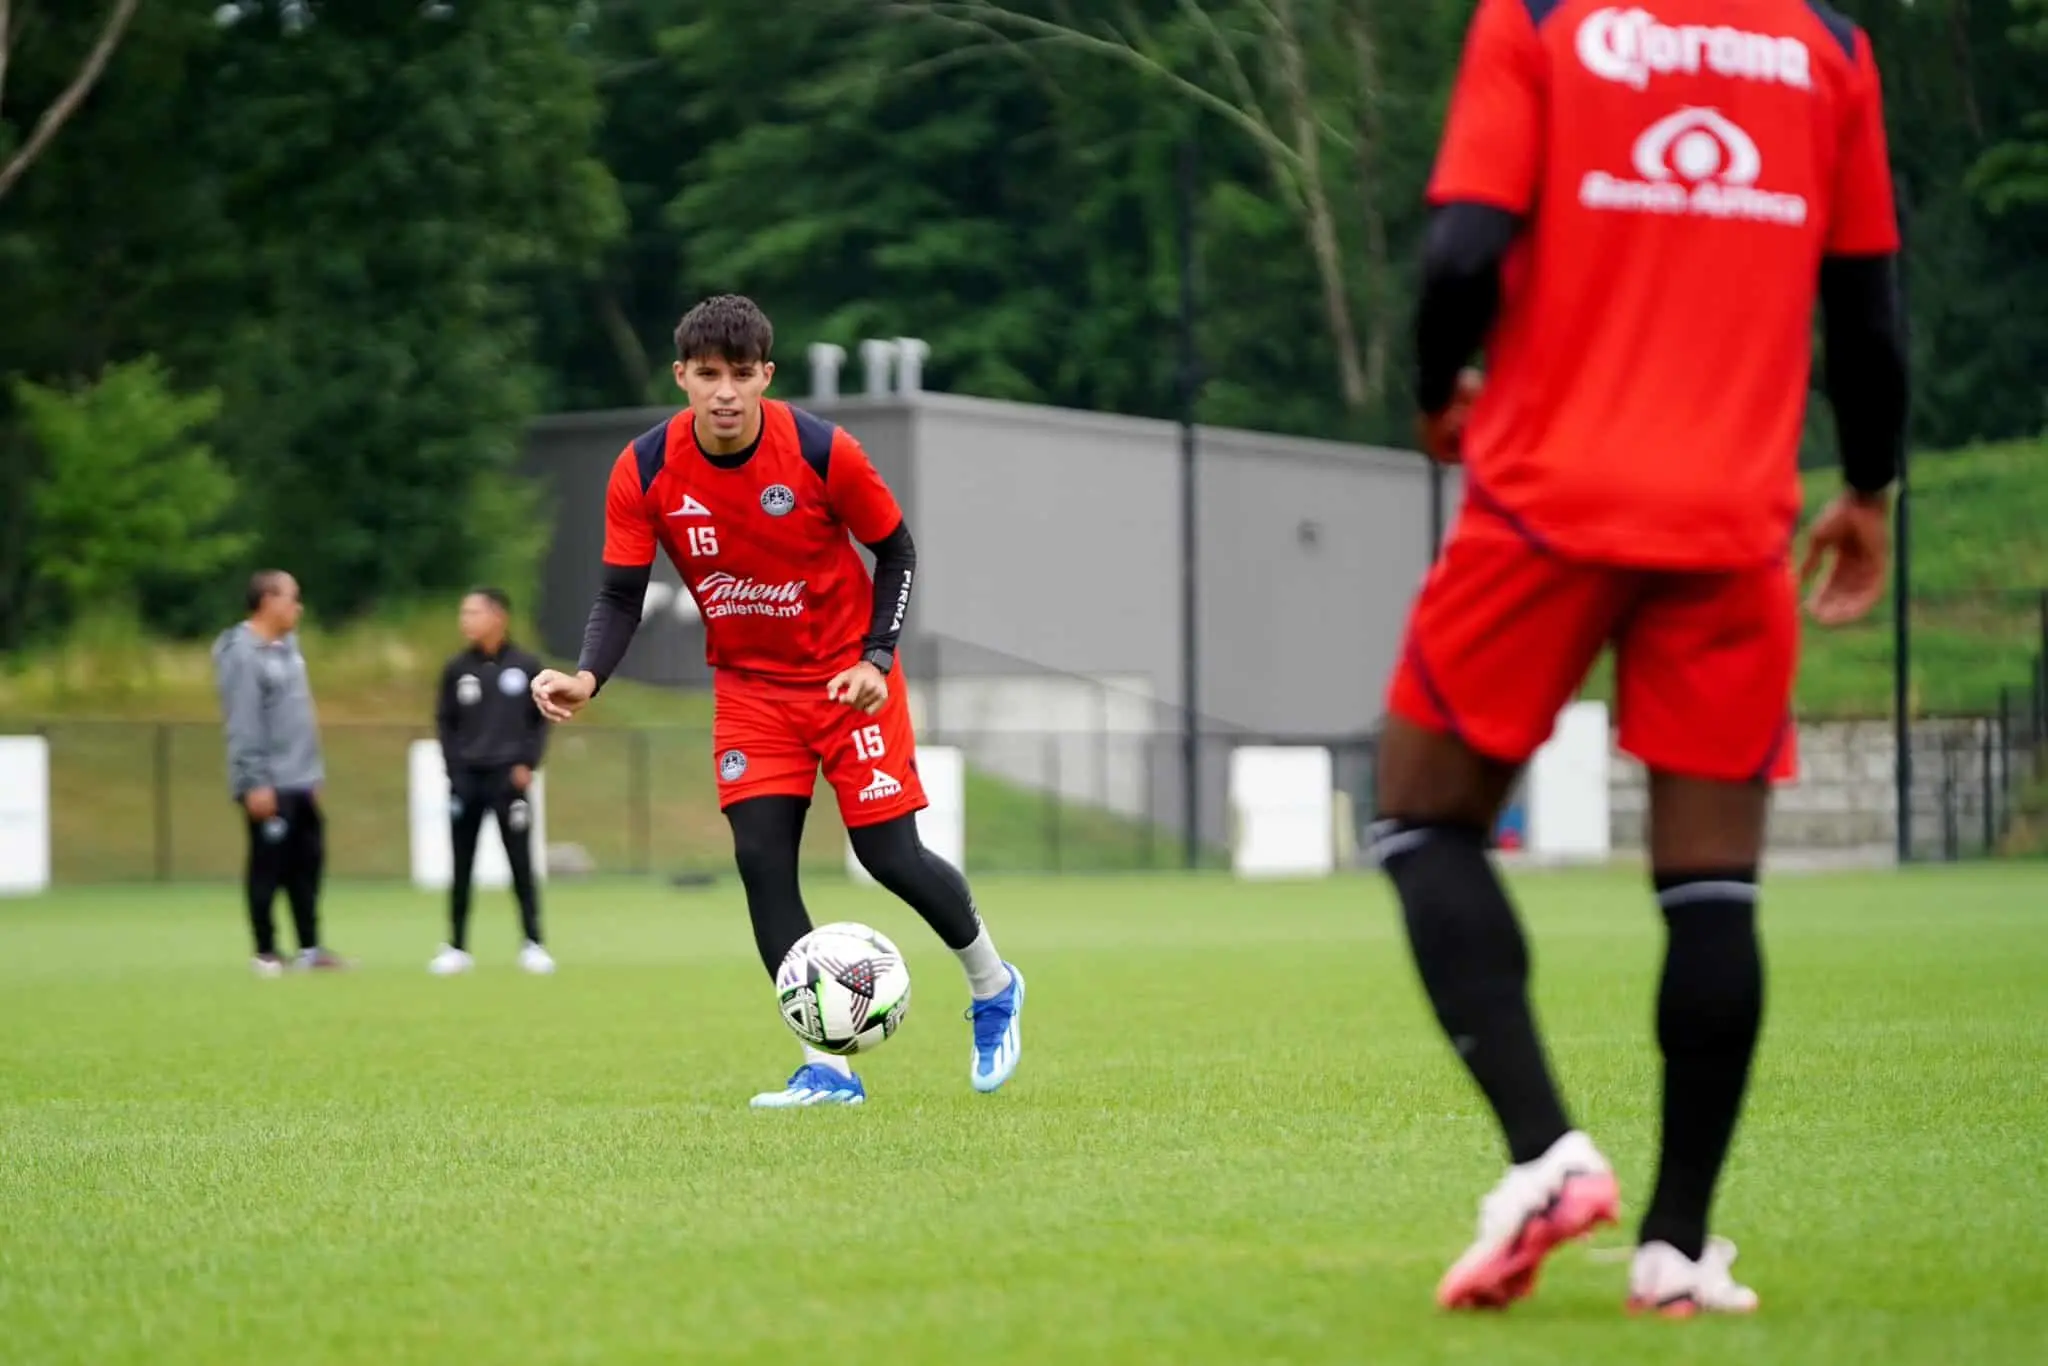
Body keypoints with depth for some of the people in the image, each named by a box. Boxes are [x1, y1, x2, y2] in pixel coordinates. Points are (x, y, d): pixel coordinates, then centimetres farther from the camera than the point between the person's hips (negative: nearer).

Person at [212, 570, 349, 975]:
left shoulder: (287, 645, 13)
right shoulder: (243, 654, -15)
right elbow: (243, 725, -19)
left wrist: (313, 772, 18)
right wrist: (255, 782, -22)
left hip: (300, 782, 9)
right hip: (270, 785, -9)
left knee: (307, 863, 11)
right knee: (269, 867, -2)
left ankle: (310, 948, 17)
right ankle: (266, 953, 5)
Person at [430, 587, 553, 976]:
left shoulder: (526, 666, 0)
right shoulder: (457, 668, 4)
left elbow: (541, 720, 5)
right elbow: (445, 722, 7)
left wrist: (528, 764, -5)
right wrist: (455, 769, -3)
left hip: (509, 777, -2)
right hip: (466, 778, 2)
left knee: (521, 863, -1)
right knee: (461, 868, 4)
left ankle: (532, 945, 5)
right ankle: (457, 947, 9)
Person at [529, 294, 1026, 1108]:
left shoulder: (823, 453, -20)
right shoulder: (644, 473, -14)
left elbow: (895, 551, -5)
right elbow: (621, 594, -8)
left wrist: (877, 658, -16)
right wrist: (587, 676, -26)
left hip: (847, 676, -3)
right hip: (749, 685, 3)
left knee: (889, 854, -5)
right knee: (761, 858, -10)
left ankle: (993, 987, 25)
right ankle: (827, 1069, -5)